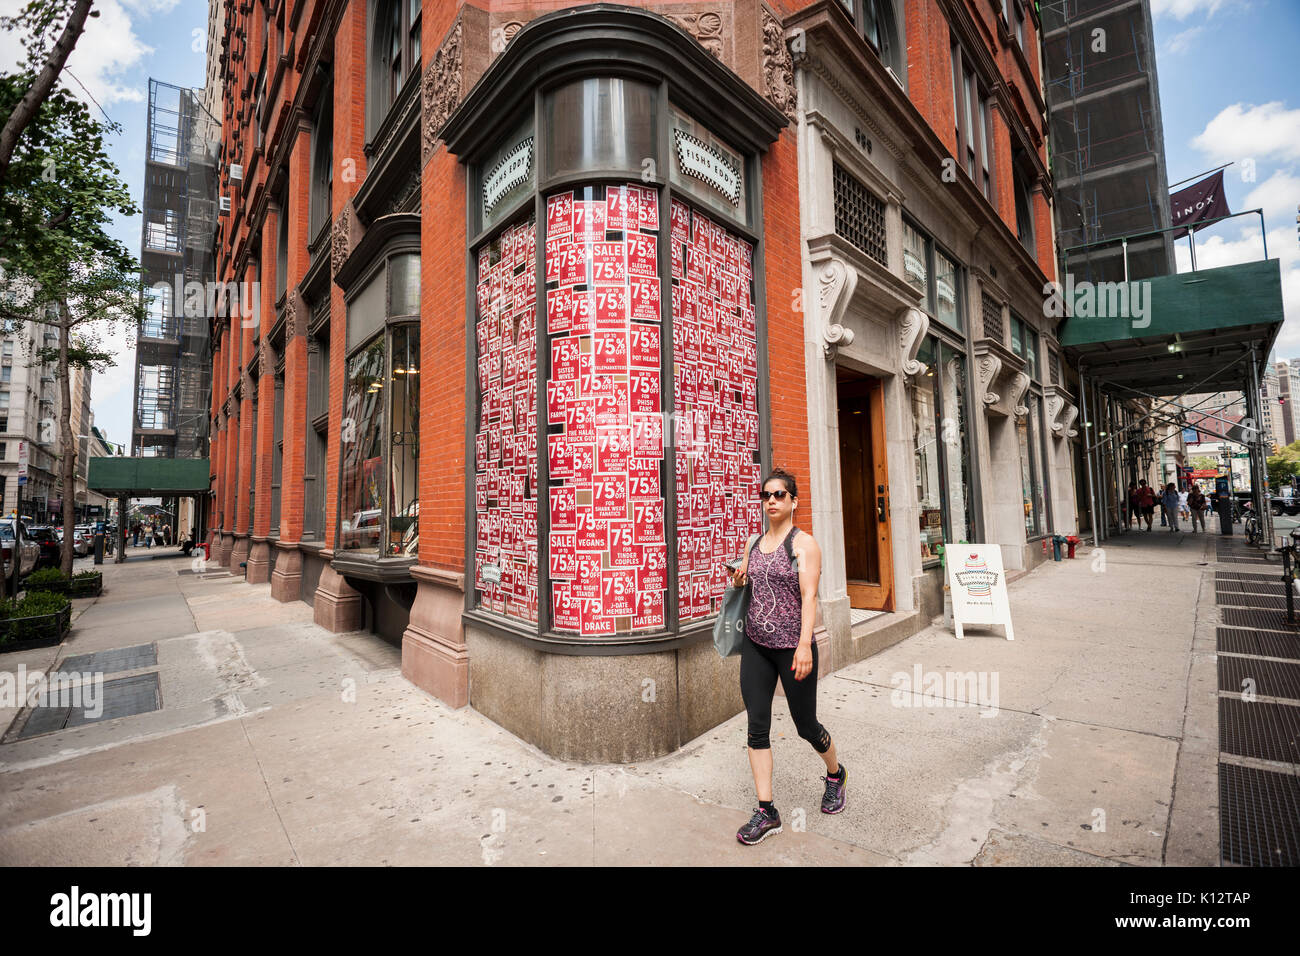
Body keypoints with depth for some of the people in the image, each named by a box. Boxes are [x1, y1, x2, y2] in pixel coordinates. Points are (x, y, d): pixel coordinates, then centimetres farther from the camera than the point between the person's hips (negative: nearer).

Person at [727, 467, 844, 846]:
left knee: (806, 725, 12)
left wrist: (804, 644, -26)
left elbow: (808, 594, -18)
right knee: (757, 727, 5)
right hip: (755, 645, 5)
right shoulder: (754, 542, 7)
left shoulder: (803, 542, -9)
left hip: (792, 648, -5)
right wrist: (738, 576, -1)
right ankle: (766, 812, 18)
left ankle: (835, 773, 44)